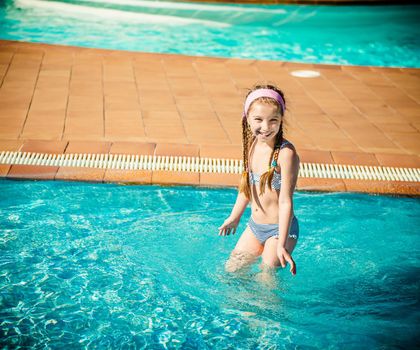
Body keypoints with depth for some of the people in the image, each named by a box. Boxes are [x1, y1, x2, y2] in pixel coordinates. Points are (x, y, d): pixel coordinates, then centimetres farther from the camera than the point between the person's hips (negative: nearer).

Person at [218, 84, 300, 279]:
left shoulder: (286, 153, -24)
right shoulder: (252, 145, -2)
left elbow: (286, 202, -24)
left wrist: (281, 245, -27)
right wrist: (235, 217, 26)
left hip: (279, 229, -7)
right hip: (255, 226, 8)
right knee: (231, 269, 16)